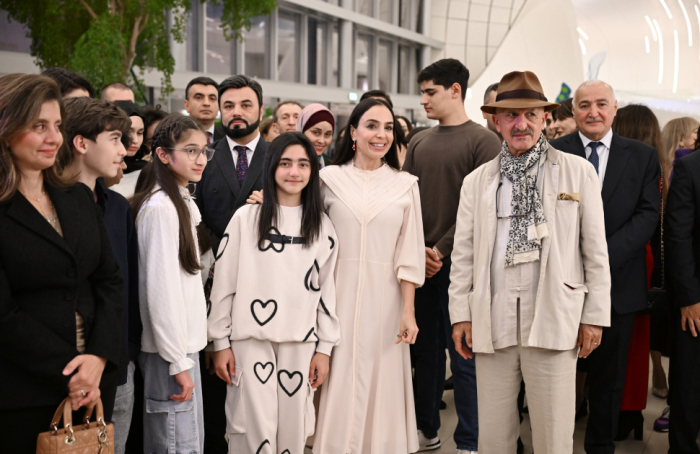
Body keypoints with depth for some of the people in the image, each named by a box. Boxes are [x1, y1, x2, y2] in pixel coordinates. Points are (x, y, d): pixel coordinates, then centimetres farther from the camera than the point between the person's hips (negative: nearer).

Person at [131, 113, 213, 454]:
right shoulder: (161, 207, -16)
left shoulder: (182, 202, 15)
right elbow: (161, 288, -20)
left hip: (184, 344, 10)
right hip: (171, 349, -10)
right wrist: (179, 361, -19)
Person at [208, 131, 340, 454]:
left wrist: (324, 348, 6)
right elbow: (223, 284, 1)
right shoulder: (246, 218, 0)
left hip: (300, 343, 2)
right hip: (251, 340, -2)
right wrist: (221, 343, -1)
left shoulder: (322, 226, 8)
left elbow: (327, 289, 9)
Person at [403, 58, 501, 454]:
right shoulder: (419, 143, 13)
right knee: (425, 350, 13)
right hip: (421, 264, 5)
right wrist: (417, 249, -3)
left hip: (458, 262, -5)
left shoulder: (483, 141, -4)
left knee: (462, 355, -1)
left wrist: (443, 250, -12)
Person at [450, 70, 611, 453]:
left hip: (553, 320, -2)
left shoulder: (578, 172, 5)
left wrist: (595, 316, 1)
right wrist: (460, 314, 6)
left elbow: (596, 250, 4)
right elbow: (463, 254, 13)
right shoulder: (477, 182, 13)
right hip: (492, 321, 2)